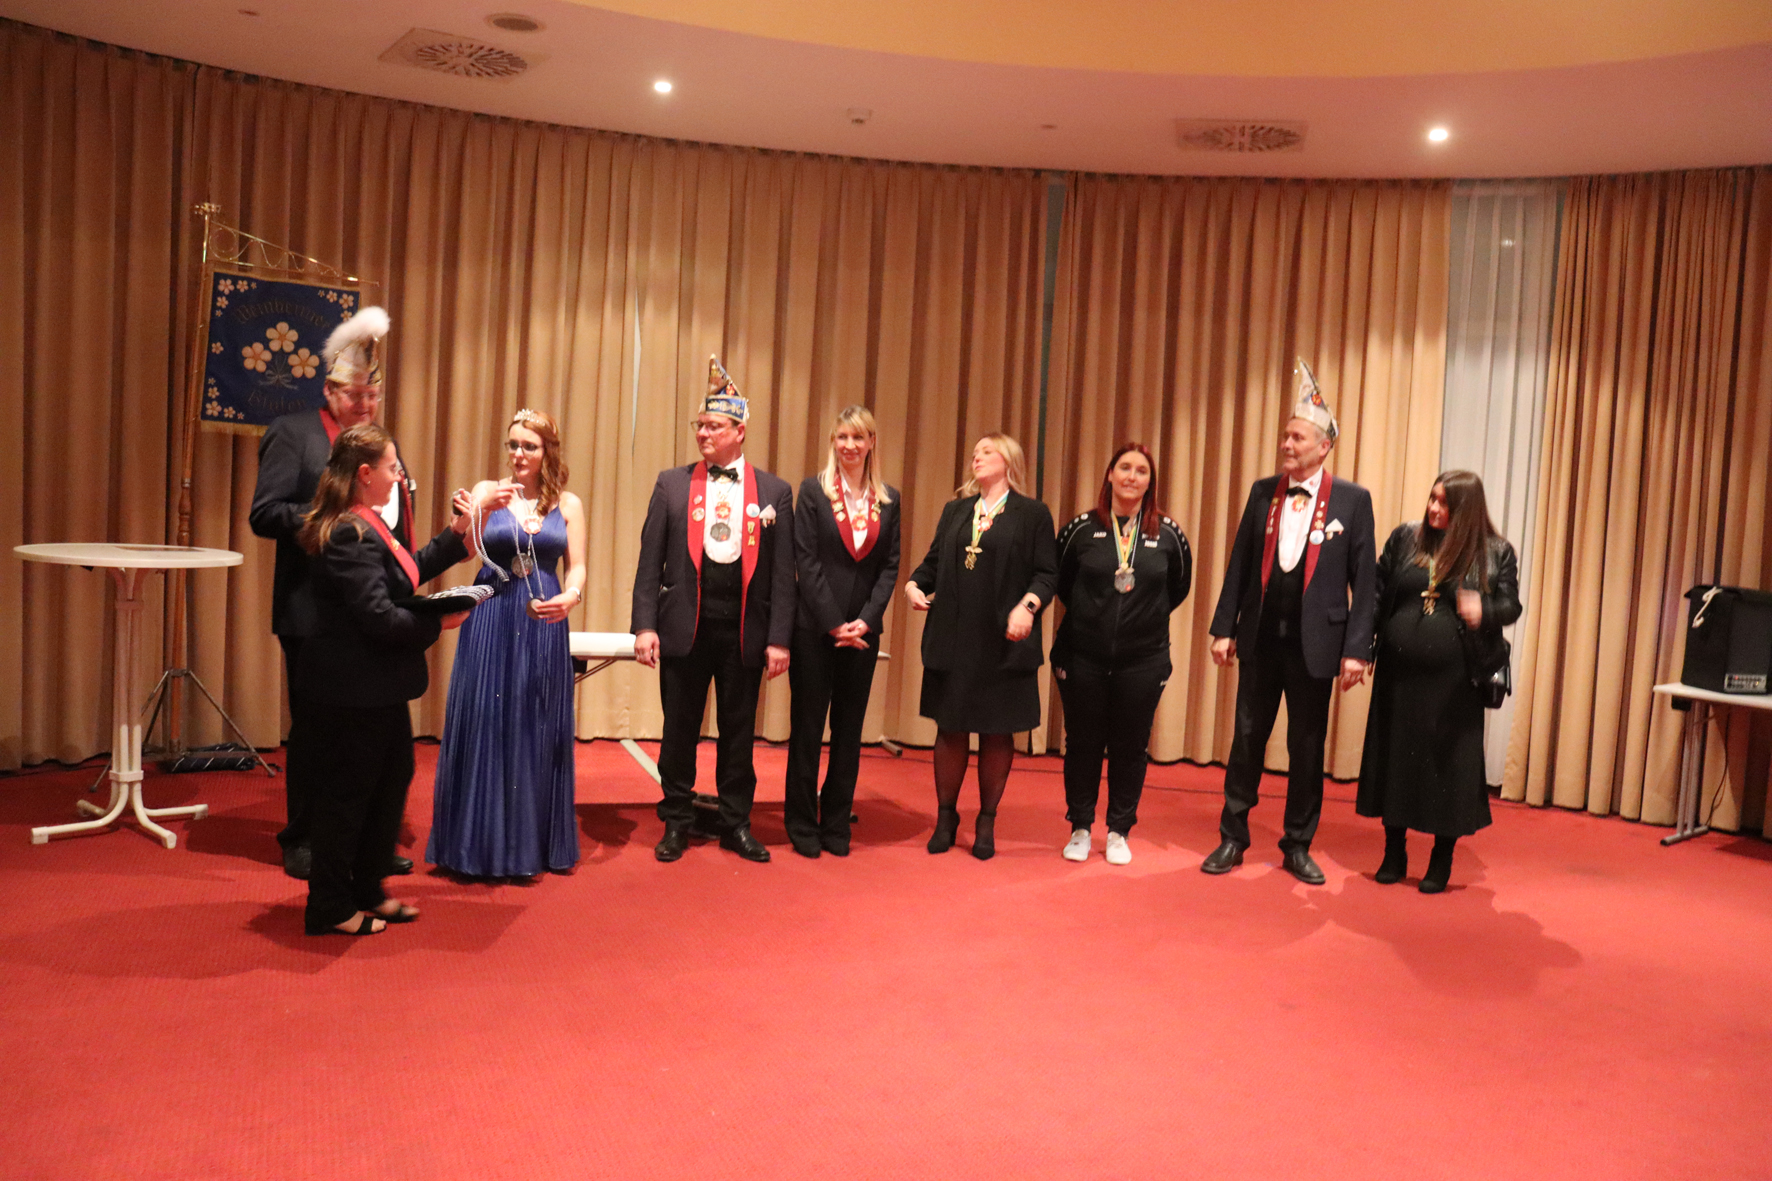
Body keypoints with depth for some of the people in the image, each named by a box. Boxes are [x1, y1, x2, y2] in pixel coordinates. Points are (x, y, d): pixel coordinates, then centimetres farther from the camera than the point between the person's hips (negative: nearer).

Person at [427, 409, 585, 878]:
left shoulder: (567, 504, 6)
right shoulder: (487, 491, 3)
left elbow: (577, 568, 3)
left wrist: (569, 598, -18)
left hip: (544, 626, 1)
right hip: (490, 622, -1)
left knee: (538, 730, 7)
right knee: (484, 725, 2)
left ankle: (535, 843, 20)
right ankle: (480, 843, 14)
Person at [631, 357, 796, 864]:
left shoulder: (774, 492, 4)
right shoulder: (672, 484, 5)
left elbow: (782, 572, 2)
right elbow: (651, 561, 3)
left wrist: (778, 638, -3)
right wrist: (645, 625, -6)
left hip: (744, 629, 0)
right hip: (685, 625, 0)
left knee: (739, 732, 9)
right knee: (680, 728, 8)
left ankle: (736, 823, 23)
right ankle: (676, 822, 23)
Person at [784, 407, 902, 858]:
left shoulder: (888, 499, 8)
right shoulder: (814, 490, -1)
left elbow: (890, 566, 5)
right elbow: (807, 561, -6)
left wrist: (866, 620, -8)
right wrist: (834, 622, -12)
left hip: (863, 630, 3)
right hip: (815, 626, -3)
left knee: (849, 730, 8)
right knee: (808, 727, 4)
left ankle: (836, 824, 18)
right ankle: (802, 825, 14)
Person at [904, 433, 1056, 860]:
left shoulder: (1033, 514, 3)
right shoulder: (955, 510, 15)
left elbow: (1047, 573, -2)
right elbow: (933, 561, 14)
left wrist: (1028, 605, -19)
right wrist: (914, 584, -6)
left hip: (1004, 642, -3)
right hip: (953, 639, 3)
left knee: (997, 732, 4)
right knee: (950, 728, 6)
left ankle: (987, 822, 18)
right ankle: (945, 817, 21)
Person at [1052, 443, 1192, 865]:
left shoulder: (1168, 534, -1)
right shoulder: (1082, 529, -3)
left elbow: (1179, 587, 13)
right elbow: (1059, 580, 10)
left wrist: (1148, 617, 8)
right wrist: (1089, 614, 9)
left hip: (1144, 660, 0)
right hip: (1083, 656, 0)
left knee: (1130, 747, 7)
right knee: (1082, 743, 7)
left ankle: (1119, 831, 22)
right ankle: (1080, 828, 22)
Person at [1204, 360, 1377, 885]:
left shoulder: (1352, 500, -4)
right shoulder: (1263, 491, 4)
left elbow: (1364, 581, -4)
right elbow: (1240, 565, 6)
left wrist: (1356, 649, -9)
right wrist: (1224, 627, 2)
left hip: (1315, 643, -2)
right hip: (1260, 639, 2)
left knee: (1307, 748, 9)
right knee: (1247, 739, 8)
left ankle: (1298, 846, 23)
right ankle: (1232, 838, 21)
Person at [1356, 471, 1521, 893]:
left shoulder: (1496, 552, 0)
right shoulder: (1405, 537, 5)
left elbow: (1510, 605, -3)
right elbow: (1377, 592, 7)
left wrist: (1483, 610, -26)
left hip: (1453, 679, -2)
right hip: (1399, 672, 2)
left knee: (1448, 761, 3)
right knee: (1394, 757, 8)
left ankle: (1442, 860, 18)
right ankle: (1394, 853, 22)